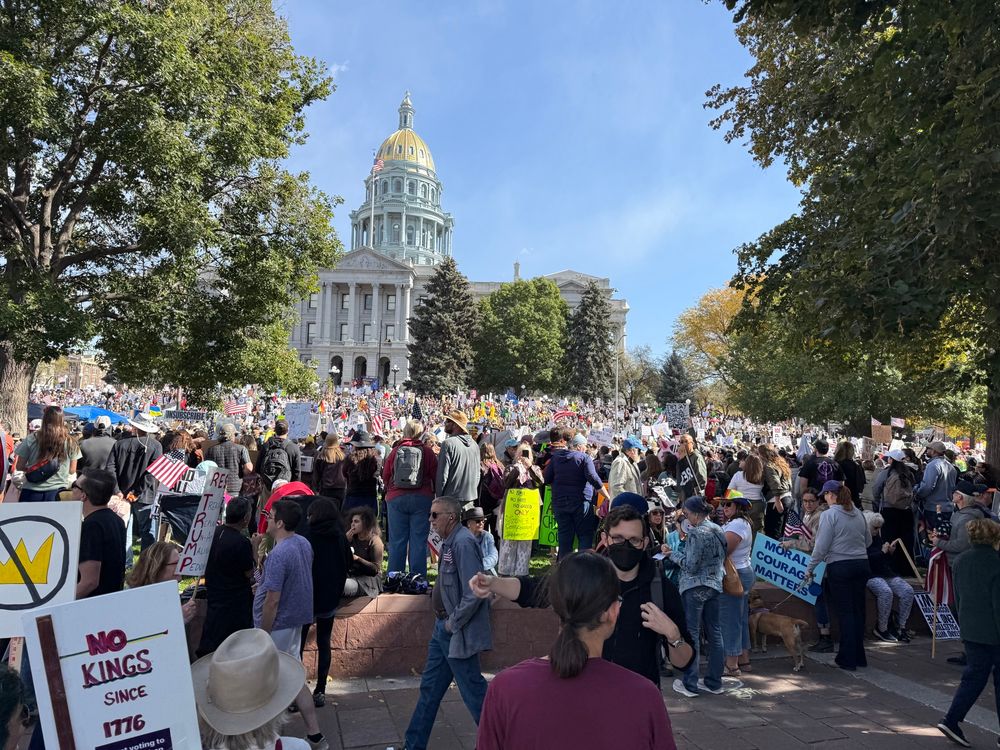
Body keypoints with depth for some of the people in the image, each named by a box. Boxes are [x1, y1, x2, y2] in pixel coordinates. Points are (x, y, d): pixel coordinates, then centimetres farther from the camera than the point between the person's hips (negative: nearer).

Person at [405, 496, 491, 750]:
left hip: (458, 633, -10)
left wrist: (453, 623, -17)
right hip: (443, 628, 10)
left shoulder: (463, 543, -23)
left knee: (473, 693, 4)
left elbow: (473, 593, -27)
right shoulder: (450, 542, 8)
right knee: (429, 688, 18)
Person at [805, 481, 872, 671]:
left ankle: (848, 659, 7)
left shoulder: (829, 515, -11)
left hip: (839, 567, -6)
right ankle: (859, 657, 22)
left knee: (845, 612, 1)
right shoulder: (858, 513, 7)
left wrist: (809, 569, -3)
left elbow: (821, 547, -12)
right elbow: (868, 541, 16)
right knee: (858, 610, 13)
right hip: (862, 565, 6)